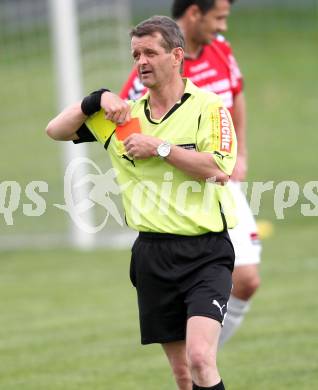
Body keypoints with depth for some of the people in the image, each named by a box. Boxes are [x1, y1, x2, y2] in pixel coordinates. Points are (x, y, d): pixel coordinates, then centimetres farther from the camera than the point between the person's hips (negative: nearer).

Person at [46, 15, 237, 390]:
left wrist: (160, 147, -16)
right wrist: (98, 99, -1)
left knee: (200, 359, -21)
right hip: (153, 255, 5)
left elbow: (219, 169, -17)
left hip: (205, 251, -5)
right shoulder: (126, 114, 11)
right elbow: (56, 130, 13)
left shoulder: (207, 106, -3)